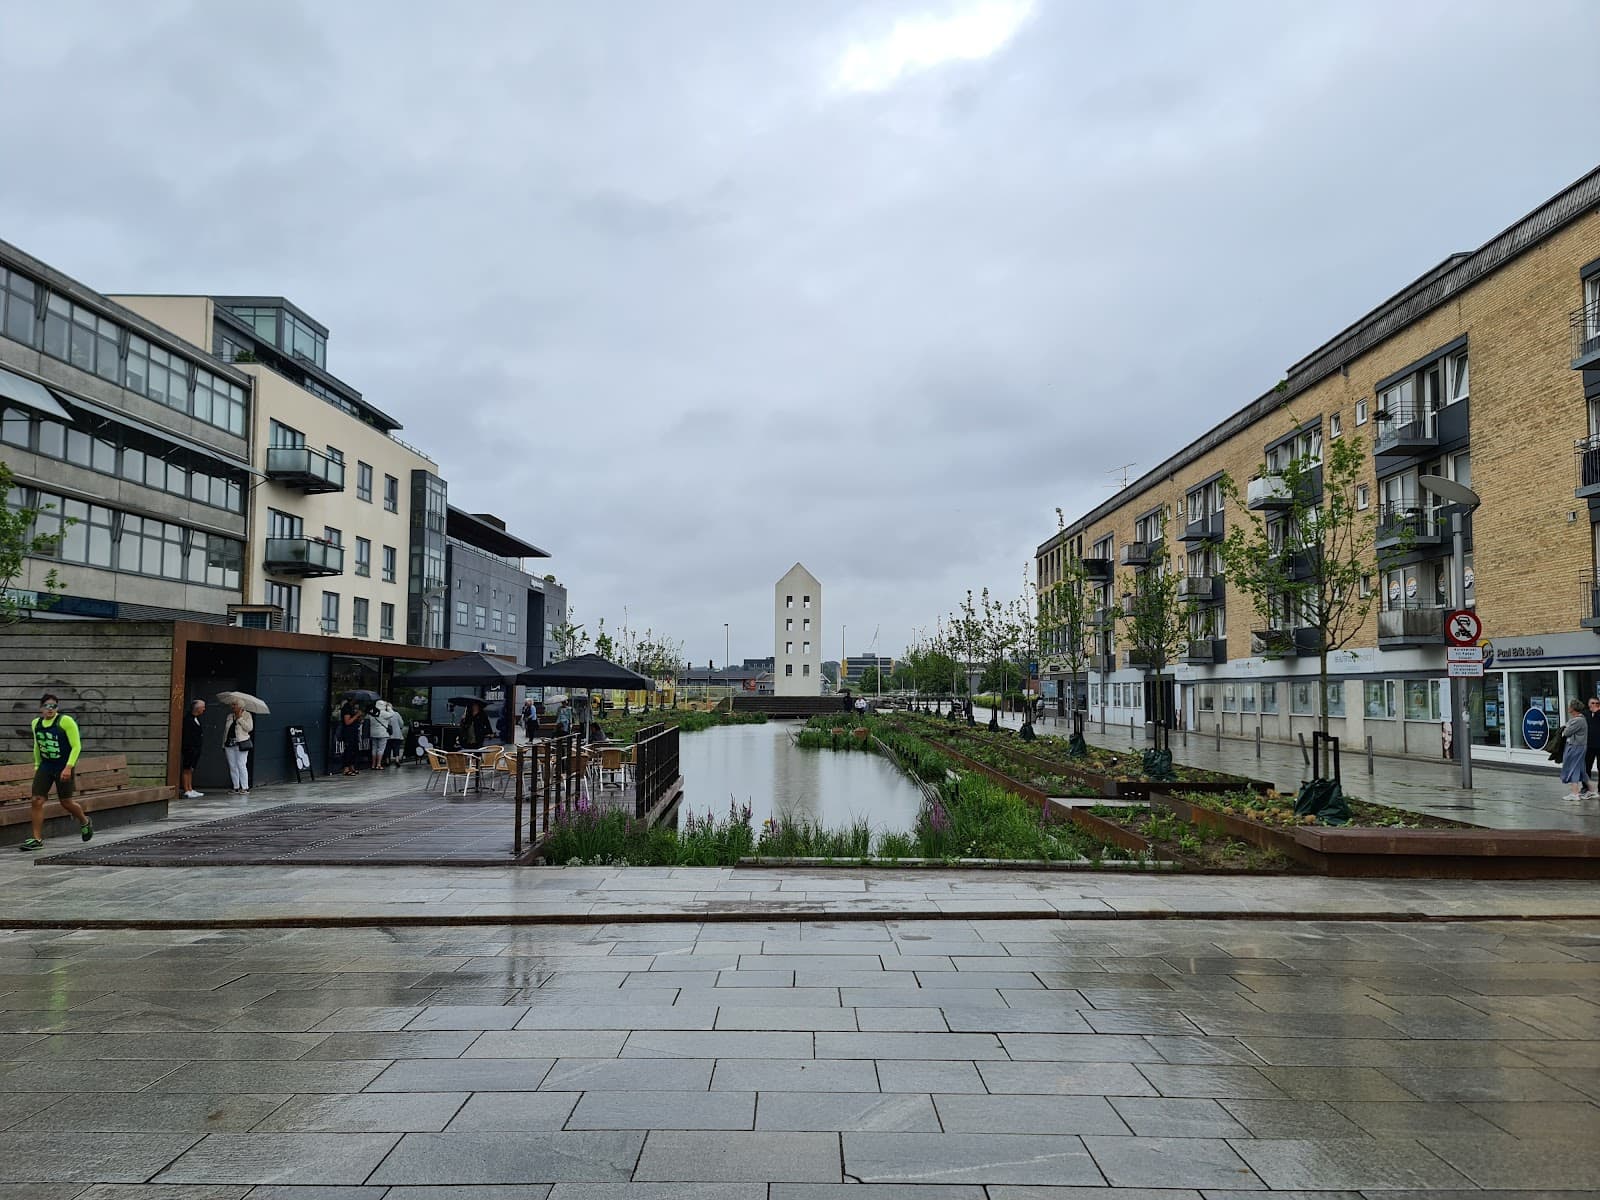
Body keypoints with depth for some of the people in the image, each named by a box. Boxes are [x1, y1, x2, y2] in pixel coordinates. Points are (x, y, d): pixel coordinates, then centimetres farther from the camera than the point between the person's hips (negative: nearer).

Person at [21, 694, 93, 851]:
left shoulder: (66, 721, -13)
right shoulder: (36, 723, 5)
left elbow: (76, 746, -14)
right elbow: (37, 747, 21)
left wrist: (68, 767, -21)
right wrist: (37, 765, 19)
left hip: (63, 767, -5)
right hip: (45, 766, 5)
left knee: (66, 802, 4)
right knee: (37, 800, -6)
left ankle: (85, 822, 33)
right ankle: (37, 838, 1)